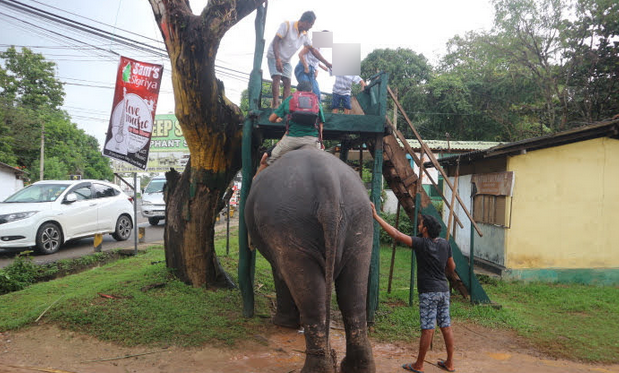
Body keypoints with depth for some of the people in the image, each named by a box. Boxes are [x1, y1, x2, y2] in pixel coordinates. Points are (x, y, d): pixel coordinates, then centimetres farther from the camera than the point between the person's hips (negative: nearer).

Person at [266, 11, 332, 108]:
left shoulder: (305, 35, 1)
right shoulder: (287, 25, -18)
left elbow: (313, 50, 6)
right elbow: (275, 41, -23)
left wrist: (327, 63, 1)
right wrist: (277, 60, -35)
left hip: (286, 61, 6)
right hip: (274, 56, -6)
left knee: (287, 81, -6)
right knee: (277, 77, -21)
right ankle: (276, 104, -26)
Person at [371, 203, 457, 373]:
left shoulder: (422, 244, -14)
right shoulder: (445, 244, 5)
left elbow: (396, 234, -21)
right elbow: (452, 268, 13)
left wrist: (376, 216, -20)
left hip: (429, 292, -7)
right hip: (444, 290, 7)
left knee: (427, 329, 0)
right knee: (446, 326, 13)